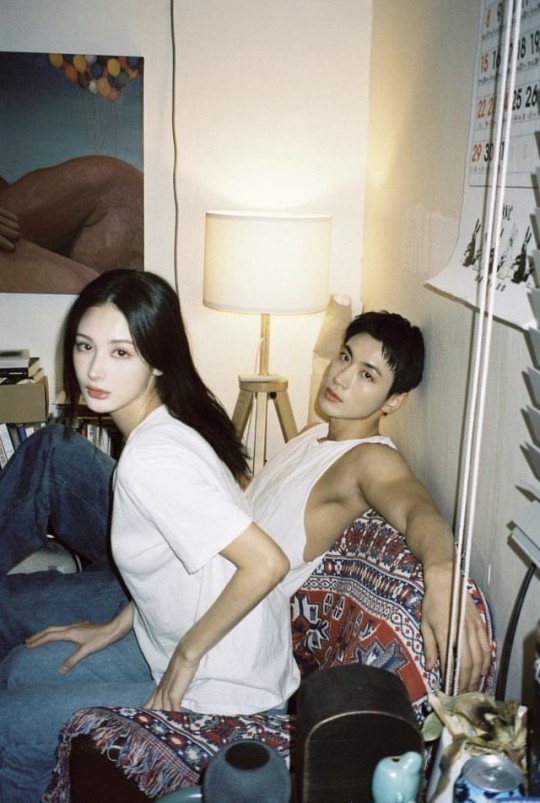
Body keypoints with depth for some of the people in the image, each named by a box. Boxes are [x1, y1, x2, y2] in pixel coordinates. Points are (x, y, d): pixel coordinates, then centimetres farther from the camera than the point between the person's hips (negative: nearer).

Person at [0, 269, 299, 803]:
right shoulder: (171, 425, -1)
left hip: (221, 692, -9)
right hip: (178, 647, 9)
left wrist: (187, 656, -20)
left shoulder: (152, 459, -30)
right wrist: (114, 629, 12)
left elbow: (266, 563, -34)